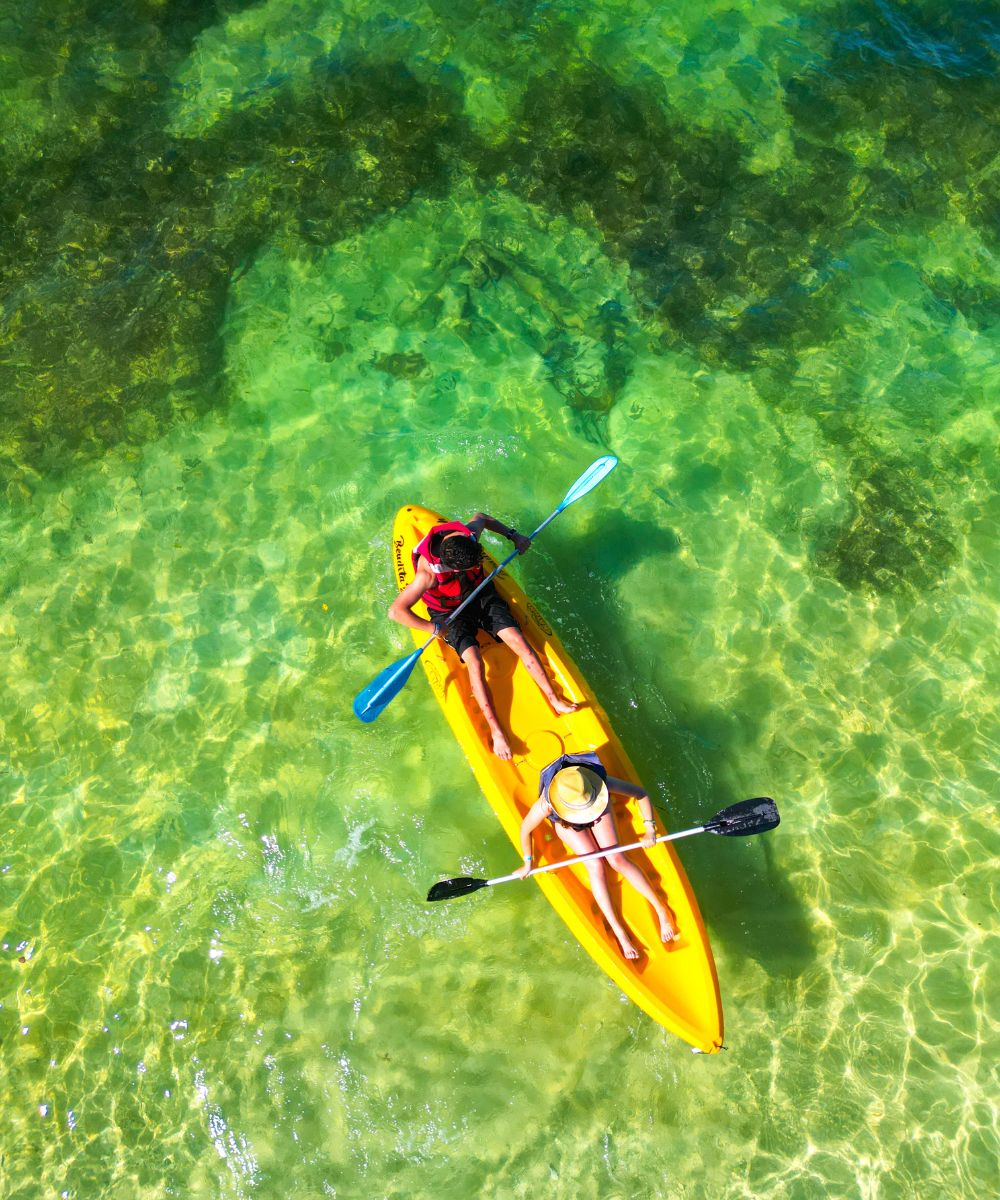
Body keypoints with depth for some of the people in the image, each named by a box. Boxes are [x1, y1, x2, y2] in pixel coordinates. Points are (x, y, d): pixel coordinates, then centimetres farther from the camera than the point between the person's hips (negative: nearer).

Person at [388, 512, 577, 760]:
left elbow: (482, 517, 4)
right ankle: (496, 731, -19)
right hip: (450, 613, -4)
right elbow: (396, 611, -38)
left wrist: (513, 535, -4)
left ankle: (555, 701, -3)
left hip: (481, 595, 4)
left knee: (520, 642, -12)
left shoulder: (469, 534, -23)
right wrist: (435, 628, -30)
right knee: (474, 662, -25)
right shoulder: (429, 573, -36)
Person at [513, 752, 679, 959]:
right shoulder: (545, 806, -44)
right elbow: (525, 830, -23)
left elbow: (642, 795, -25)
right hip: (566, 823, -1)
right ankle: (618, 931, -7)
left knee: (617, 859, -13)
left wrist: (650, 828, -28)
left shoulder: (601, 782, -42)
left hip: (600, 813, 1)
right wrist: (528, 862, -10)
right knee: (595, 866, -15)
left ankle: (661, 909, 0)